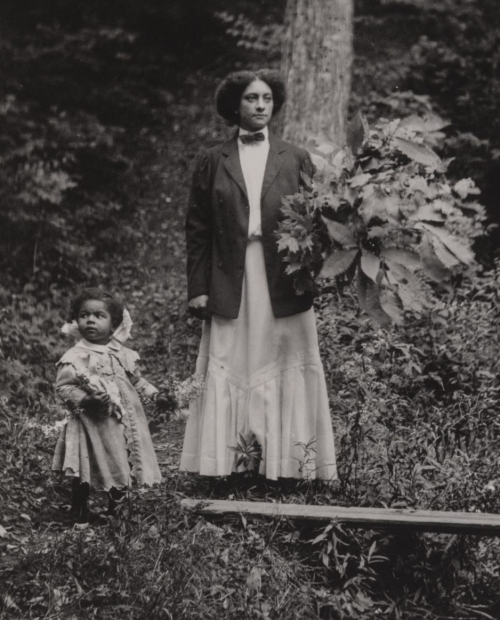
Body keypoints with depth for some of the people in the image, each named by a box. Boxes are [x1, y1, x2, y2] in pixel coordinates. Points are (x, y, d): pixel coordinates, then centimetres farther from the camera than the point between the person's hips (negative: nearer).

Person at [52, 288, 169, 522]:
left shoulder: (121, 353, 6)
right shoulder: (75, 357, -10)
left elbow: (137, 380, 18)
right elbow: (63, 386, -13)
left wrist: (155, 394, 6)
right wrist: (85, 401, -26)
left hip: (124, 423, 5)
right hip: (93, 424, -5)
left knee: (122, 470, 14)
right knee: (84, 474, 2)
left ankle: (115, 508, 31)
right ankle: (80, 511, 18)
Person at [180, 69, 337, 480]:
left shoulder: (296, 160, 10)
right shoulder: (213, 162, 9)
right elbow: (198, 230, 6)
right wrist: (198, 288, -1)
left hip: (285, 285, 0)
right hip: (230, 286, 0)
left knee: (288, 374, 0)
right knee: (229, 370, 0)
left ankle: (288, 466, 6)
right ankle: (227, 466, 4)